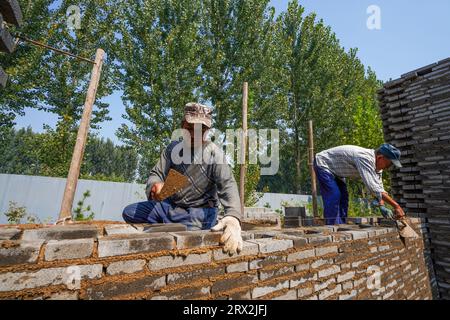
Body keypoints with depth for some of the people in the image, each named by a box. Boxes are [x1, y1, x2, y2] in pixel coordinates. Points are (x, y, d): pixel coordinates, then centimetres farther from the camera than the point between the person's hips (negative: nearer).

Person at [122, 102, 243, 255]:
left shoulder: (213, 152, -16)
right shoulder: (173, 148, 2)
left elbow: (227, 184, -27)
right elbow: (156, 173, 0)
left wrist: (233, 216, -47)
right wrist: (154, 186, -27)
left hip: (199, 211, -5)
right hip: (170, 206, 6)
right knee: (128, 212, 2)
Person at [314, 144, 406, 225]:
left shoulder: (376, 164, -4)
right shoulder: (365, 158, -34)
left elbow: (379, 188, 1)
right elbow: (373, 187, -38)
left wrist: (382, 206, -13)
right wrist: (396, 206, -32)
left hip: (335, 170, 10)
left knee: (343, 198, 7)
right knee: (334, 197, -17)